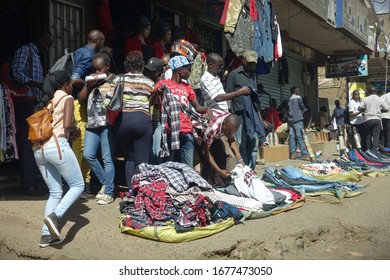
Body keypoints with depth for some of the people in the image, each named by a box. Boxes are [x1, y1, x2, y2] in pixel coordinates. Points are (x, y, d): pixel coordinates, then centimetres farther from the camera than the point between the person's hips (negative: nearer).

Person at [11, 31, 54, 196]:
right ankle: (28, 184, -11)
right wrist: (38, 85, -21)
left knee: (31, 143, 8)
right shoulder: (25, 50, 0)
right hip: (26, 101, -9)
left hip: (34, 103, 9)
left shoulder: (37, 56, 25)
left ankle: (31, 181, 13)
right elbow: (17, 73, -13)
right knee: (27, 142, -11)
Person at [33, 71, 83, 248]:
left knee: (55, 192, 13)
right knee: (77, 185, 4)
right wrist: (76, 130, 11)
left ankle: (46, 235, 6)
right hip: (56, 145, -7)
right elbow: (67, 125, -11)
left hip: (38, 149, 7)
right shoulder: (67, 98, 3)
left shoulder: (46, 101, 24)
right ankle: (55, 215, -17)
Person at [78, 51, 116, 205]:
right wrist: (88, 85, 1)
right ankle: (105, 183, 18)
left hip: (108, 124, -6)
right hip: (92, 124, 6)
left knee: (107, 159, -6)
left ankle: (109, 193, 3)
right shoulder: (92, 80, 17)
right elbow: (81, 99, 13)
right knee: (88, 155, -2)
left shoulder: (115, 81, 1)